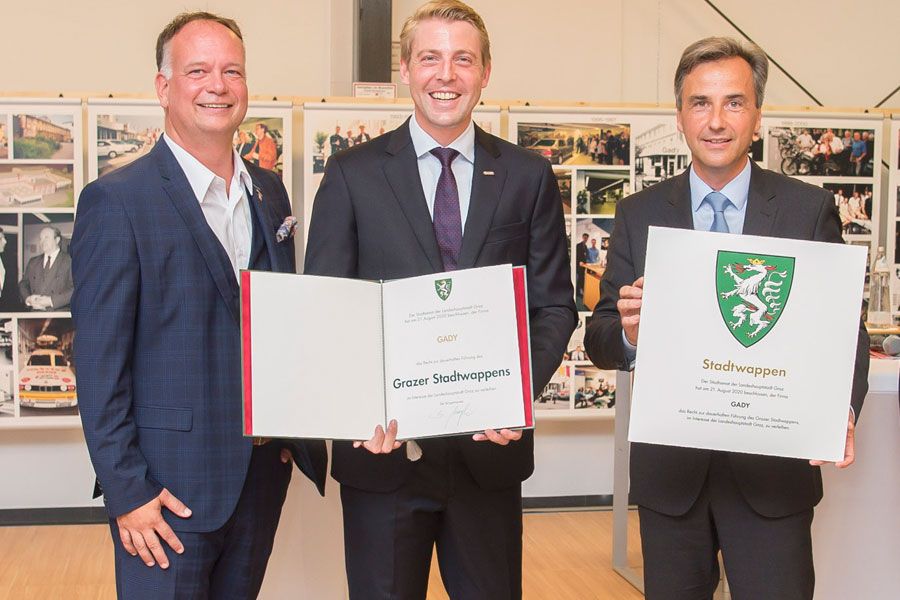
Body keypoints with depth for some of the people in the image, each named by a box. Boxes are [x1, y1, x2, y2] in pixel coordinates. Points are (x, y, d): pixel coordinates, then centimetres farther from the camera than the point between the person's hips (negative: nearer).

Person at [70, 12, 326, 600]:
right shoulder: (117, 200, -11)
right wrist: (126, 490, -15)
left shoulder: (269, 192, 9)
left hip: (264, 466, 6)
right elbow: (99, 363, -13)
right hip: (170, 483, -6)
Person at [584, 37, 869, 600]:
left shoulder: (810, 209, -1)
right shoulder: (639, 214, 3)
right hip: (670, 472, 2)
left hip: (773, 473, -1)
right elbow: (599, 339, 1)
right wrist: (627, 334, -23)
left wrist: (842, 411, -22)